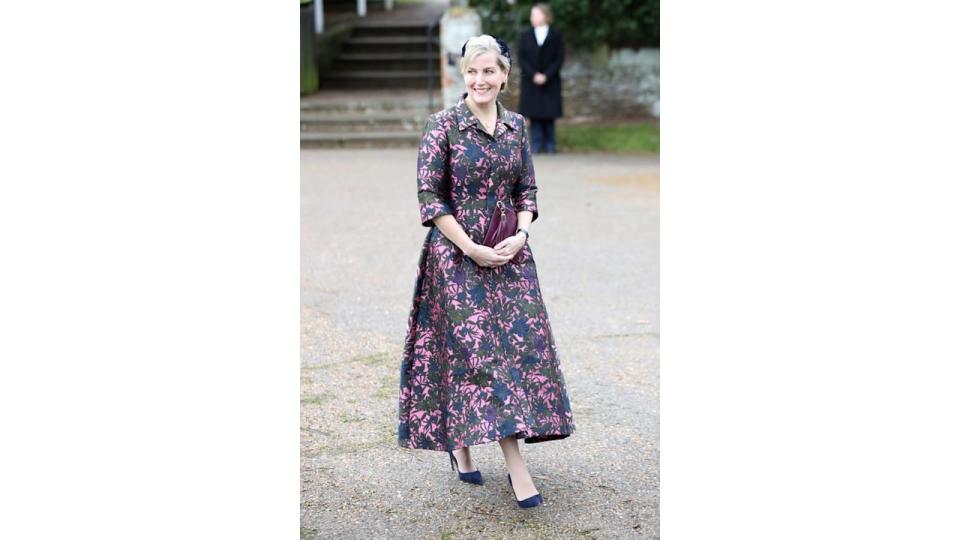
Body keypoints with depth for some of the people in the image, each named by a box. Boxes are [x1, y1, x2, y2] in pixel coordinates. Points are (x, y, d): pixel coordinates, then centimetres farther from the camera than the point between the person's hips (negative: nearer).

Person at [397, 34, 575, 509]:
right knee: (478, 348, -8)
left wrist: (520, 234, -6)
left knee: (521, 343, 1)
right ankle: (516, 467, -5)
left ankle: (460, 444, 16)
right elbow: (429, 196, -8)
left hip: (510, 254, 5)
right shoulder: (442, 125, -6)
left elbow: (527, 191, 13)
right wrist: (471, 248, -13)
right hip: (457, 255, -5)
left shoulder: (515, 127, 7)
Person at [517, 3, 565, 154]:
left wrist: (546, 76, -12)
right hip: (530, 82, 1)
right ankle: (537, 145, 3)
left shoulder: (556, 35, 2)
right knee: (534, 114, -1)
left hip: (550, 82, -1)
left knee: (549, 115, 1)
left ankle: (550, 146, 9)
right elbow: (521, 58, 1)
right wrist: (533, 75, -12)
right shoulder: (525, 36, 7)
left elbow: (559, 59, -1)